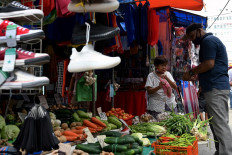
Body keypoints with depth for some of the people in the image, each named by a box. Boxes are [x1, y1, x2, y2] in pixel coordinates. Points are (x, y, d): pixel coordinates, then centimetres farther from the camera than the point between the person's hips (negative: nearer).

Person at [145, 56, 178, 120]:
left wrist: (167, 79, -14)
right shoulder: (151, 75, -2)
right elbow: (149, 91, -9)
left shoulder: (168, 74, 9)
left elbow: (175, 87, 0)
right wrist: (159, 87, -25)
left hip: (170, 105, 4)